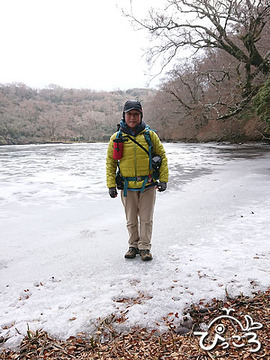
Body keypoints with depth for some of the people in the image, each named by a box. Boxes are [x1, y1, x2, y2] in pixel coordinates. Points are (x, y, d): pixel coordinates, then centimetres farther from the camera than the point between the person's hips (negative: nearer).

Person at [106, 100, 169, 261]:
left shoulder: (150, 135, 0)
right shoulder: (116, 138, 1)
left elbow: (162, 156, 5)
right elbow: (110, 162, 6)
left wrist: (163, 179, 0)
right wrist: (111, 185, 0)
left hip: (148, 185, -1)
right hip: (127, 186, 1)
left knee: (146, 219, 6)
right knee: (131, 220, 13)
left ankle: (145, 247, 20)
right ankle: (133, 246, 30)